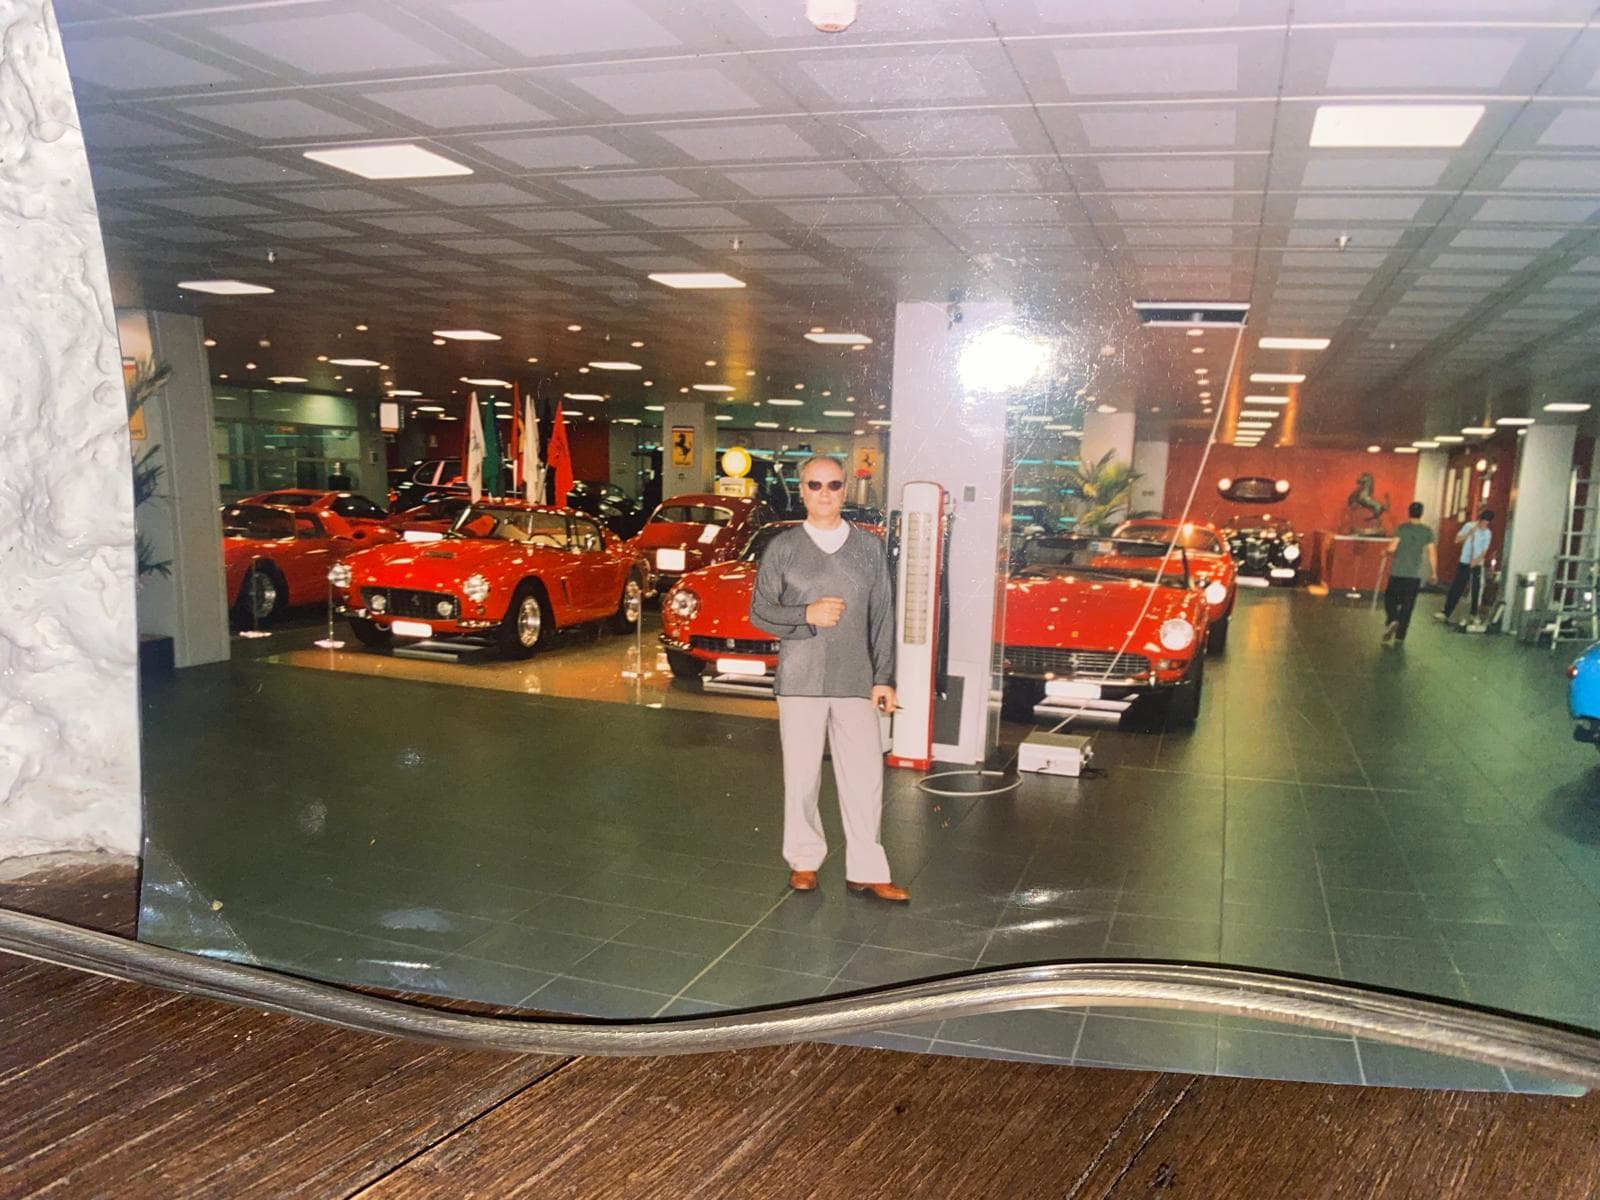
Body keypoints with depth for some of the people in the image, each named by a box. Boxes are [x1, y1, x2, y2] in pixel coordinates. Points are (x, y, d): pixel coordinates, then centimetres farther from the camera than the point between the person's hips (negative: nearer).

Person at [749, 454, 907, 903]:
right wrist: (806, 615, -15)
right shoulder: (783, 547, 3)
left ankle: (866, 871, 9)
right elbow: (759, 611, 3)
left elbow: (883, 615, 7)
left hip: (856, 682, 1)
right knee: (801, 777, 6)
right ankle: (804, 861, 22)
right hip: (800, 681, -1)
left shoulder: (869, 546, 7)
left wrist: (884, 678, 2)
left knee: (865, 777, -1)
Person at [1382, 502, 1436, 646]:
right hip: (1415, 574, 2)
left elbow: (1393, 547, -13)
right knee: (1407, 606, 7)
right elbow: (1431, 554, -1)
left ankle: (1393, 620, -15)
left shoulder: (1401, 527, -5)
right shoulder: (1427, 531, 1)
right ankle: (1399, 636, 8)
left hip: (1397, 572, -2)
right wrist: (1434, 572, 8)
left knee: (1390, 598, 12)